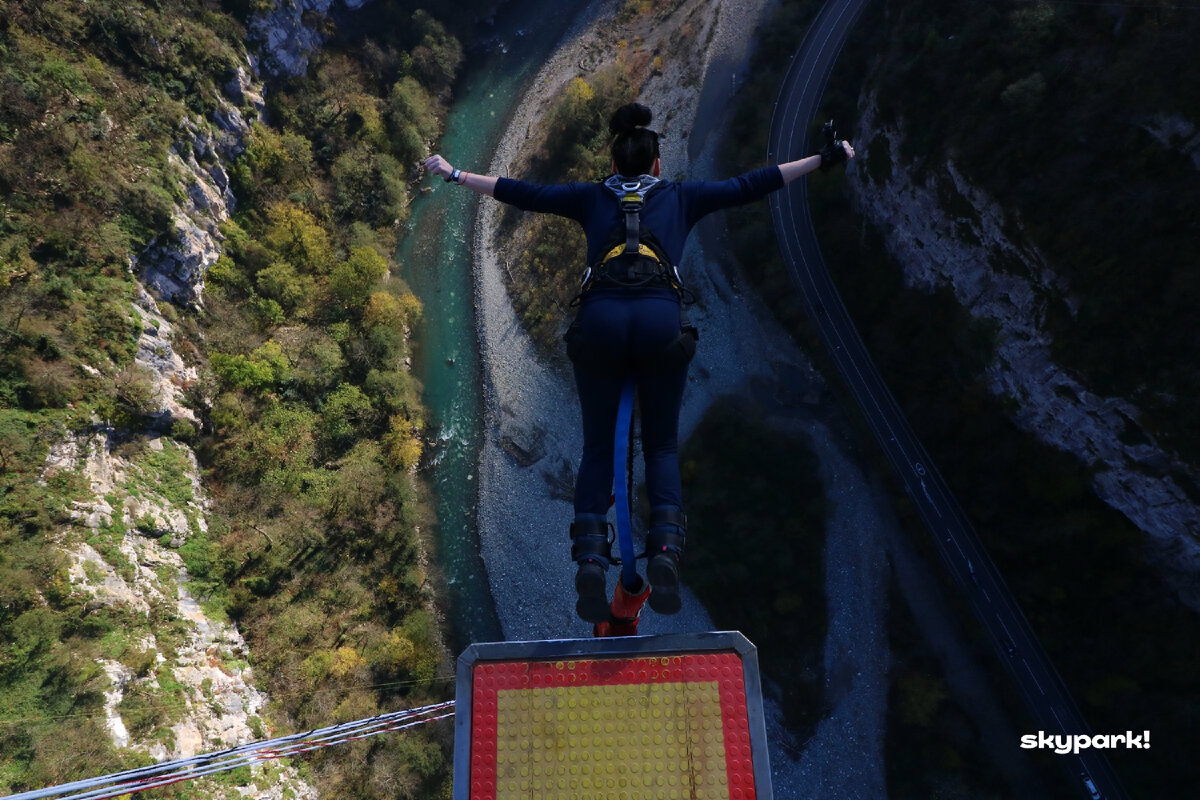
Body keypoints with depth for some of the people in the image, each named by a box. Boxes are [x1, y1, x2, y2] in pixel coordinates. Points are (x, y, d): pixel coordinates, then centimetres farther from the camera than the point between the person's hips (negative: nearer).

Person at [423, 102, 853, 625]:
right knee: (662, 444, 15)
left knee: (597, 446, 14)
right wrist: (823, 159, 34)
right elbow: (749, 187, 24)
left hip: (599, 318, 1)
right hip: (661, 318, 0)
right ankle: (665, 550, -5)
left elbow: (521, 194, 26)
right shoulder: (680, 196, 25)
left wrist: (452, 174, 38)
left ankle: (589, 559, -1)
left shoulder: (591, 197, 26)